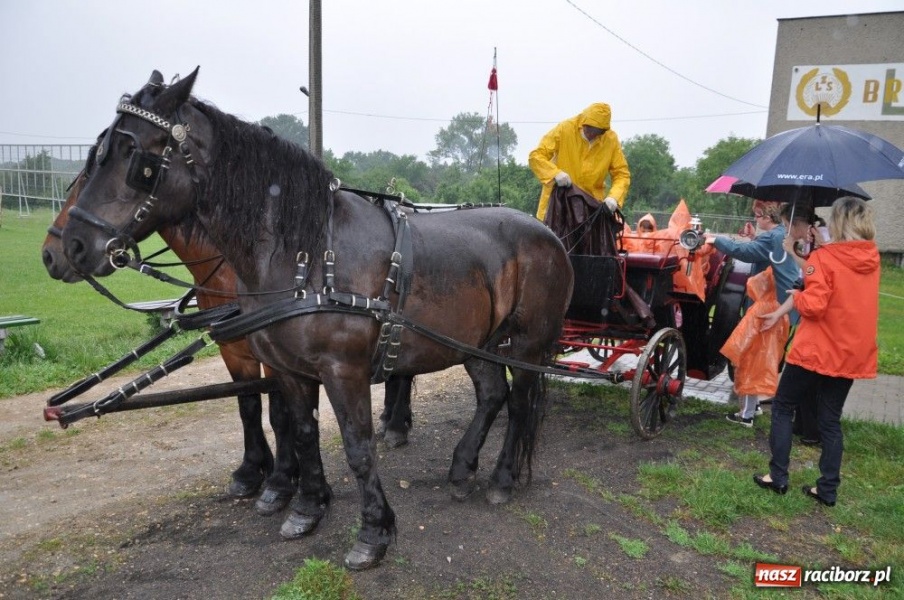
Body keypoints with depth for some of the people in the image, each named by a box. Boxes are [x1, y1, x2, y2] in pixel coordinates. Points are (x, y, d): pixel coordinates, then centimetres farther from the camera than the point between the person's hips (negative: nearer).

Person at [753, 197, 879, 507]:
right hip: (852, 353, 6)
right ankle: (828, 488, 17)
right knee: (831, 420, 14)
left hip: (815, 351, -6)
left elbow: (813, 305, -22)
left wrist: (796, 295, -2)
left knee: (782, 407, 10)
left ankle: (778, 476, 11)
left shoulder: (824, 257, -16)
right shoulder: (872, 259, 4)